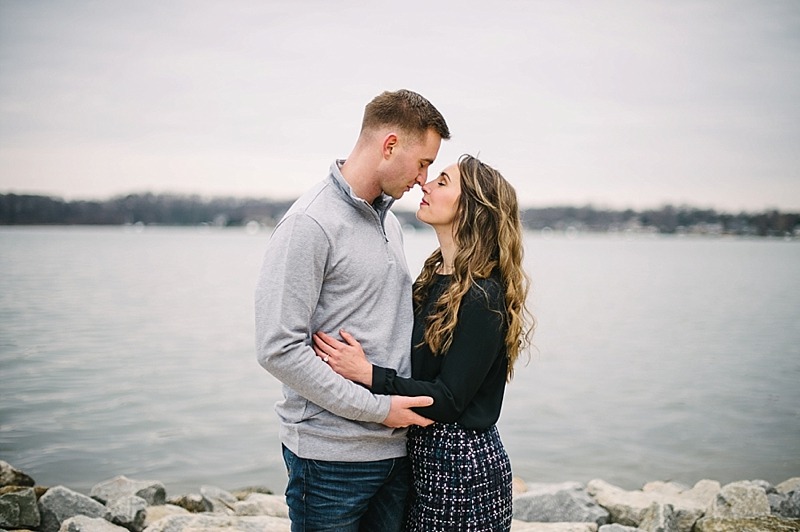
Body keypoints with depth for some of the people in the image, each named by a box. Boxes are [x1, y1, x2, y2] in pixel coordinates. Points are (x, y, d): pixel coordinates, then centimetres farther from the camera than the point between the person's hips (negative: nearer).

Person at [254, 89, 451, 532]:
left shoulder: (388, 221, 13)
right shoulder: (309, 224, -15)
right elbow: (278, 349, -20)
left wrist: (416, 395, 7)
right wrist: (377, 408, -17)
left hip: (397, 447, 8)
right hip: (333, 456, -7)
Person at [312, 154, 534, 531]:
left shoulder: (482, 297, -20)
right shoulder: (435, 278, 7)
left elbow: (448, 401, -21)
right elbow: (418, 370, 8)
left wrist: (366, 373, -26)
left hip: (463, 463, -8)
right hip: (424, 455, 8)